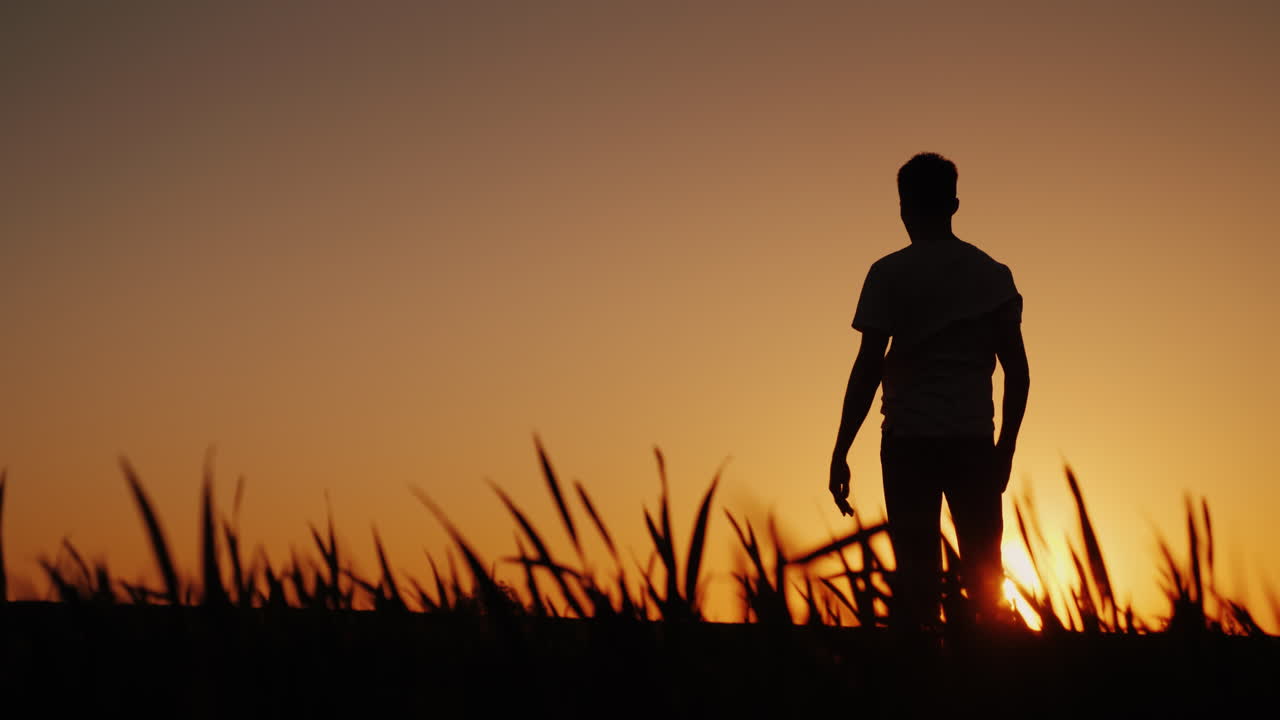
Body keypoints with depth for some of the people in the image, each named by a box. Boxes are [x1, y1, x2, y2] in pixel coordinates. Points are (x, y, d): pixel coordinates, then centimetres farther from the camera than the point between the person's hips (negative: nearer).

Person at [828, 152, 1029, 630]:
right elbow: (1017, 371, 6)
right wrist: (1005, 447, 17)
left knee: (916, 572, 1)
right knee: (983, 573, 8)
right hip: (973, 439, 2)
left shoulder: (889, 274, -1)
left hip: (908, 440, -2)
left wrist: (840, 454, -3)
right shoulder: (993, 275, 7)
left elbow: (868, 368, -6)